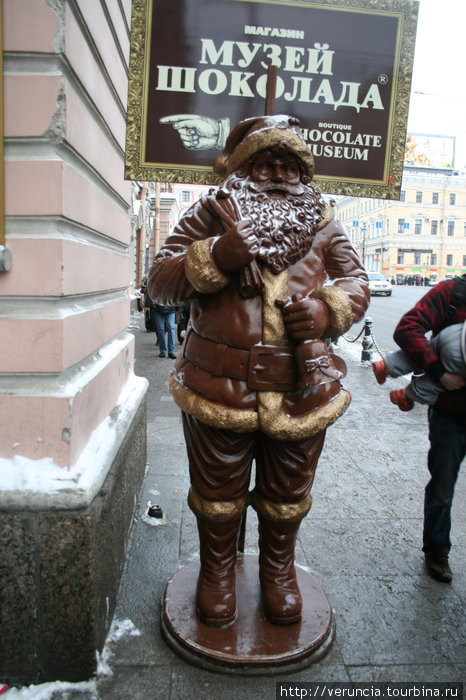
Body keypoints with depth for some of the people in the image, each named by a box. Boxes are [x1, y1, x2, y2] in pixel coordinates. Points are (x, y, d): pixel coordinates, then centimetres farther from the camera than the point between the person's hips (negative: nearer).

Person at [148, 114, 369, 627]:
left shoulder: (322, 224, 10)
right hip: (219, 386, -1)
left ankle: (279, 570, 45)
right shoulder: (212, 214, 3)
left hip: (301, 387, 2)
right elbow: (160, 280, -2)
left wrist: (328, 310, -10)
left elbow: (357, 283, 12)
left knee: (288, 493, 18)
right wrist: (217, 256, -20)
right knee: (218, 490, 15)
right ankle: (217, 570, 42)